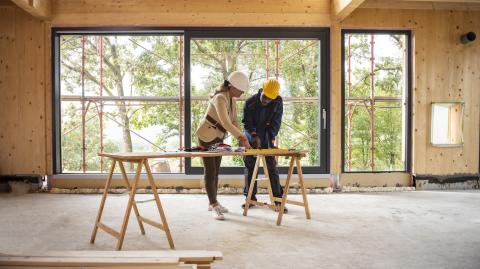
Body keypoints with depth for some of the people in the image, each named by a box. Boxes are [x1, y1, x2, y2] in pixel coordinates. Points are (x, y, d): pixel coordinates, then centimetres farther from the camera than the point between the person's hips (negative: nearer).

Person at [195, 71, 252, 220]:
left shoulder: (231, 99, 1)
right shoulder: (220, 98, -27)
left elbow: (234, 120, -1)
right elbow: (225, 122, -39)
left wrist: (241, 138, -13)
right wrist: (242, 136, -40)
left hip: (218, 136, 9)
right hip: (206, 136, -9)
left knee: (216, 170, 11)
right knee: (210, 171, -6)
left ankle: (213, 203, 21)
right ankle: (214, 206, 0)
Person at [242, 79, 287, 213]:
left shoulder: (278, 102, -12)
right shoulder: (250, 102, -13)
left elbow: (275, 123, -14)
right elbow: (247, 123, -13)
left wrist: (272, 140, -24)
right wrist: (254, 135, -30)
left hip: (266, 140, -1)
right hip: (251, 140, 1)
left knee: (272, 167, -5)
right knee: (250, 167, 5)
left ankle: (277, 199, -1)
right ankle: (251, 198, 16)